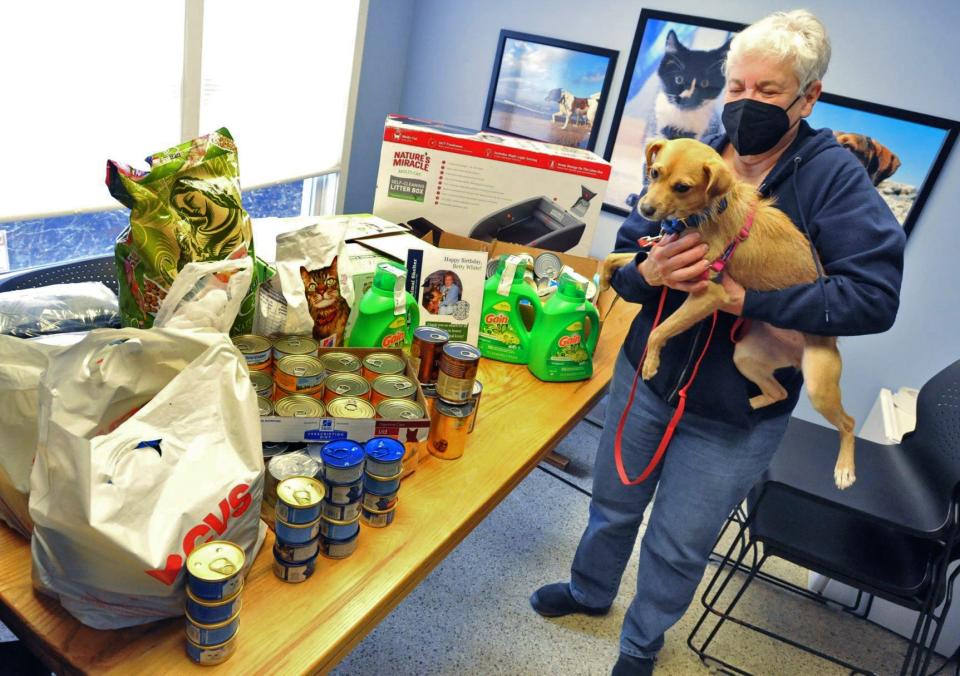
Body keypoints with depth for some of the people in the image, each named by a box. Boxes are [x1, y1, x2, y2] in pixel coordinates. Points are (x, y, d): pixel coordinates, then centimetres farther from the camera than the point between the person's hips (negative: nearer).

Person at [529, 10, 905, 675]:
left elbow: (875, 296, -24)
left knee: (678, 546, 16)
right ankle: (590, 591, 56)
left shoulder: (834, 176, -15)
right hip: (646, 376, 3)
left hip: (736, 414, -3)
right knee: (614, 505, 24)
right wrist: (650, 271, -27)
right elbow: (622, 264, -3)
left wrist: (743, 296, -31)